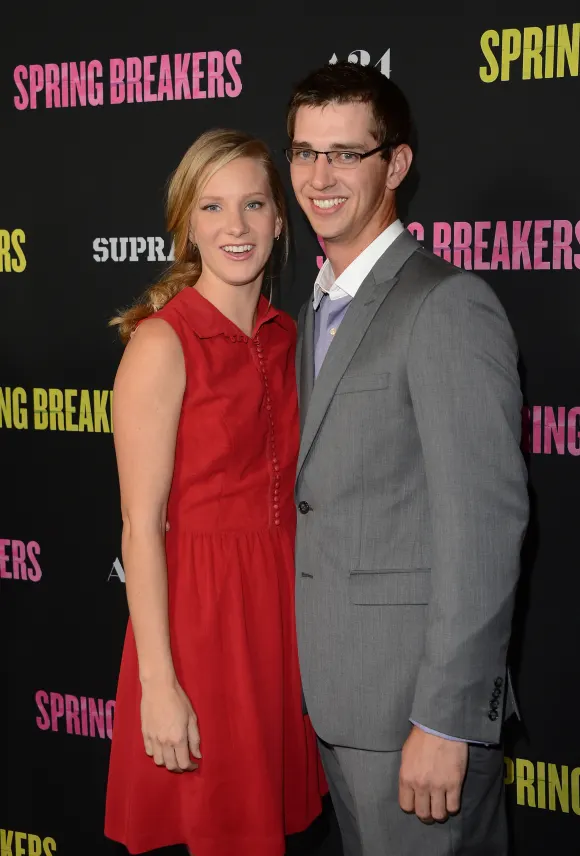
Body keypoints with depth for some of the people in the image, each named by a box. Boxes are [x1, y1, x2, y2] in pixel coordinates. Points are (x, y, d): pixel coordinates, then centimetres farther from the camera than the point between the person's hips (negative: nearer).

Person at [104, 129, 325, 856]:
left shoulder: (285, 336, 6)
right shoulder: (161, 343, -14)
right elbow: (141, 528, -16)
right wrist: (156, 683, -18)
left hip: (284, 602, 6)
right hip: (199, 608, -6)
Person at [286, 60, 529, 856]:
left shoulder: (447, 306, -15)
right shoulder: (317, 309, 13)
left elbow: (486, 521, -20)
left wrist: (445, 720, -21)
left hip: (417, 701, -8)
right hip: (337, 697, 8)